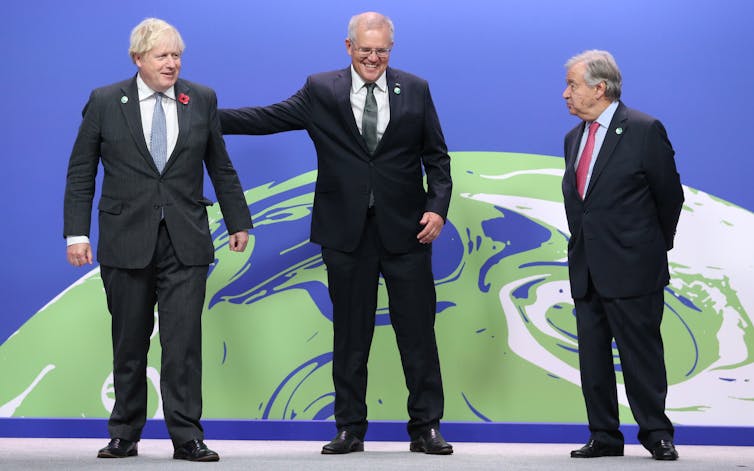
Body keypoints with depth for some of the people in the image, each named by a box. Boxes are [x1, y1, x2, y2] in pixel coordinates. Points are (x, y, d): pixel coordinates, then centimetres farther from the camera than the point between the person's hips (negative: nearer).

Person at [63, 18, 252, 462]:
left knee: (184, 342, -4)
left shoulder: (202, 100, 6)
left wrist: (238, 222, 15)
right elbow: (81, 174, 4)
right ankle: (125, 434, 20)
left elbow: (221, 168, 13)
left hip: (186, 242, 0)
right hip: (126, 241, 0)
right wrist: (77, 232, -3)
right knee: (129, 344, 8)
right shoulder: (105, 102, 2)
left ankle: (187, 437, 2)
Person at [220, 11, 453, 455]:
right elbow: (269, 118, -2)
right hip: (347, 232, 0)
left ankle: (426, 428, 12)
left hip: (405, 231, 0)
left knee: (418, 332, 3)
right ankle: (350, 428, 17)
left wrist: (438, 207, -6)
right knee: (350, 334, 8)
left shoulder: (416, 90, 5)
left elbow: (437, 157, 7)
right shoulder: (321, 90, 3)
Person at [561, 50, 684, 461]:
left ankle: (656, 432, 10)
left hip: (632, 268, -7)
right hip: (586, 269, 7)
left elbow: (670, 196, -1)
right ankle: (604, 437, 15)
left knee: (641, 354, -1)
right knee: (592, 357, 8)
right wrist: (586, 245, 13)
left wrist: (654, 247, 7)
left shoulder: (646, 130, -7)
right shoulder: (574, 138, 13)